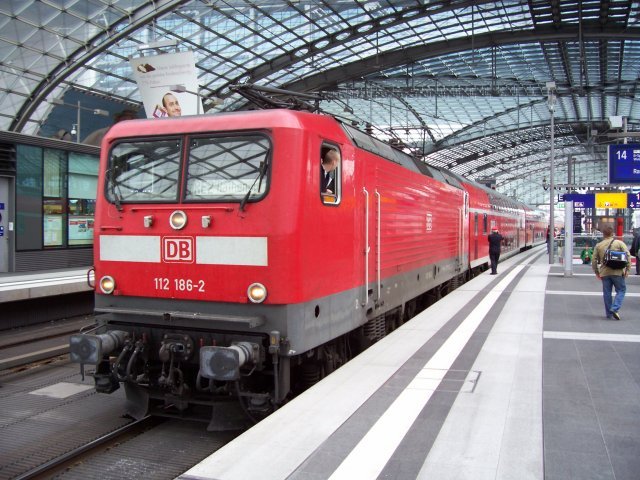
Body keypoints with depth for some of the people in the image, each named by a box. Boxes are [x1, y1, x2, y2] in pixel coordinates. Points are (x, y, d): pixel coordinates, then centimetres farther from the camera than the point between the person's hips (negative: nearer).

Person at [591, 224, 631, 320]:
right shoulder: (619, 243, -1)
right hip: (617, 272, -2)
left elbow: (594, 260, 6)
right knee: (621, 290, 9)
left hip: (604, 272, 2)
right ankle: (615, 309, -8)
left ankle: (609, 313, 14)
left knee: (607, 293, 9)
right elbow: (628, 255, -8)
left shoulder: (598, 246, 5)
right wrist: (627, 269, -3)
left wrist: (596, 272, 15)